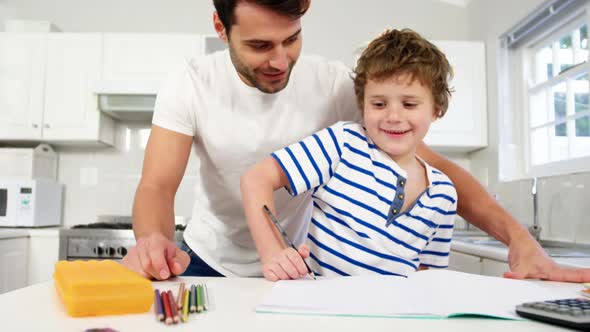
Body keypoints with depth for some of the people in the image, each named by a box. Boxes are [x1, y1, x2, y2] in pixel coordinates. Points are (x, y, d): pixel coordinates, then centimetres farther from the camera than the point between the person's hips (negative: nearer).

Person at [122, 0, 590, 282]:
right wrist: (155, 239, -47)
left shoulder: (333, 85, -19)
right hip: (209, 263, 1)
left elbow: (434, 164, -19)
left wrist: (519, 238, -30)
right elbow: (158, 185, -23)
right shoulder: (189, 87, -16)